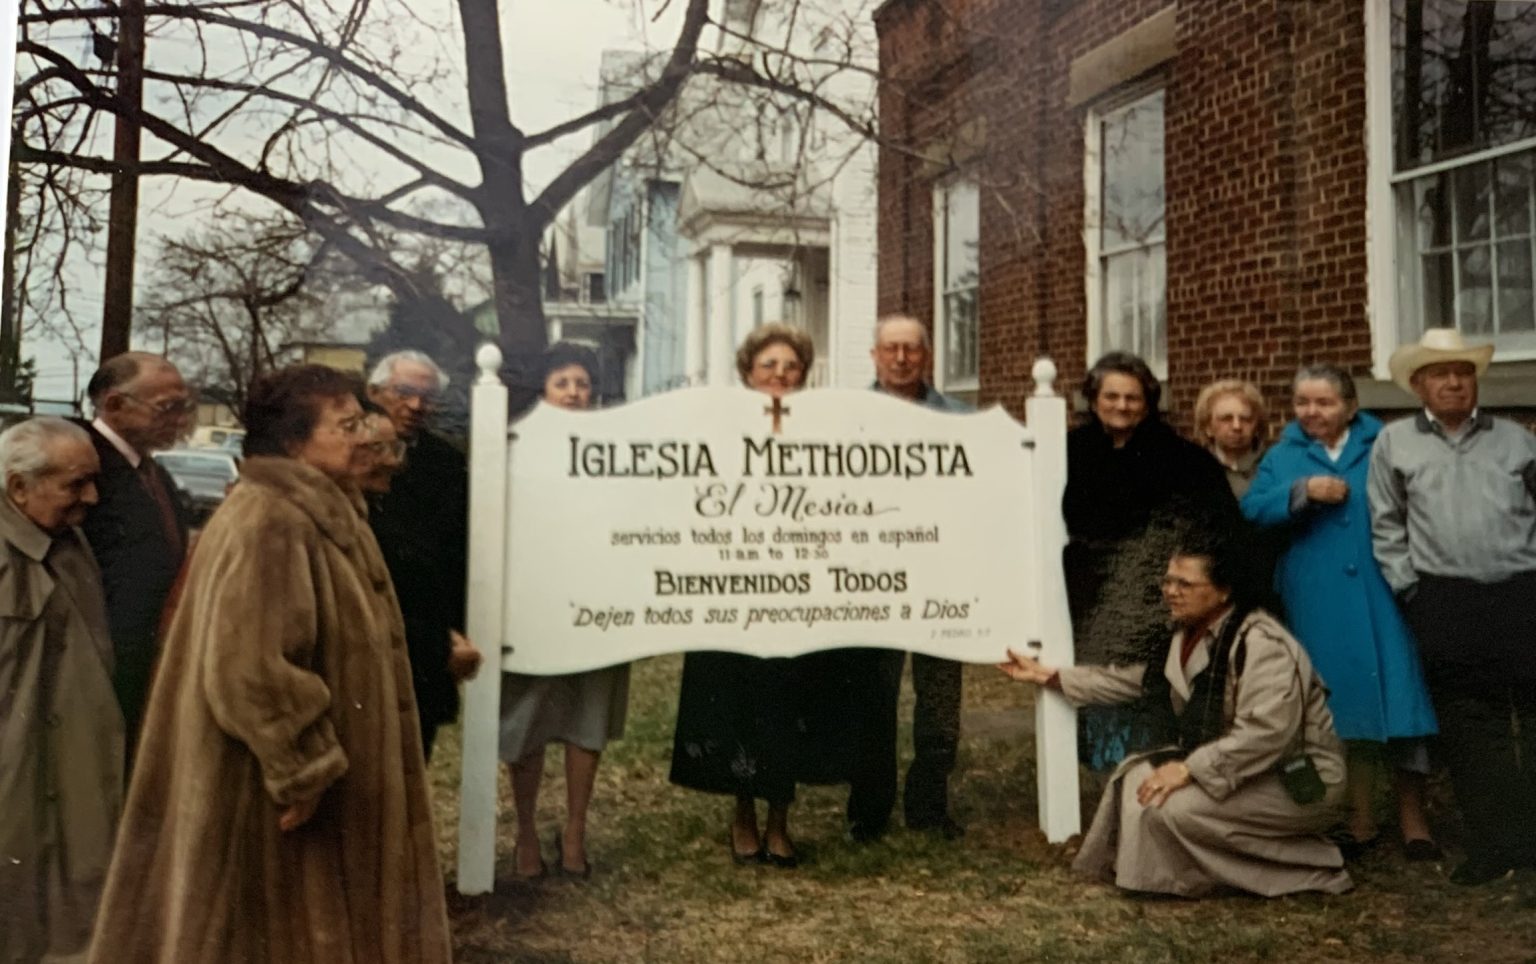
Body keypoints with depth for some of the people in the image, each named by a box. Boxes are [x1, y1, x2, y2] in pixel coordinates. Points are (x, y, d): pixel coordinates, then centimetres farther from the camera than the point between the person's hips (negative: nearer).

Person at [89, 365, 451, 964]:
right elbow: (249, 669, -30)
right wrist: (305, 774, -22)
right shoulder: (269, 524, -22)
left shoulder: (317, 515, 10)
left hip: (301, 774, 10)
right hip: (276, 790, -10)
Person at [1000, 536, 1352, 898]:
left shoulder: (1263, 644, -23)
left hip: (1298, 782, -9)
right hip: (1240, 767, 9)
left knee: (1172, 804, -23)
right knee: (1137, 776, -3)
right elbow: (1131, 678, 10)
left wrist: (1189, 768, -31)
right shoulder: (1189, 636, 6)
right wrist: (1049, 676, 6)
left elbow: (1267, 732, -32)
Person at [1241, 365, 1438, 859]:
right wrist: (1302, 491, -17)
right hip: (1320, 607, 1)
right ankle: (1360, 818, 20)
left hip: (1382, 598, -1)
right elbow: (1252, 510, -3)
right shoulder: (1282, 457, 9)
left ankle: (1413, 819, 13)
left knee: (1396, 697, 0)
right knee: (1342, 704, 7)